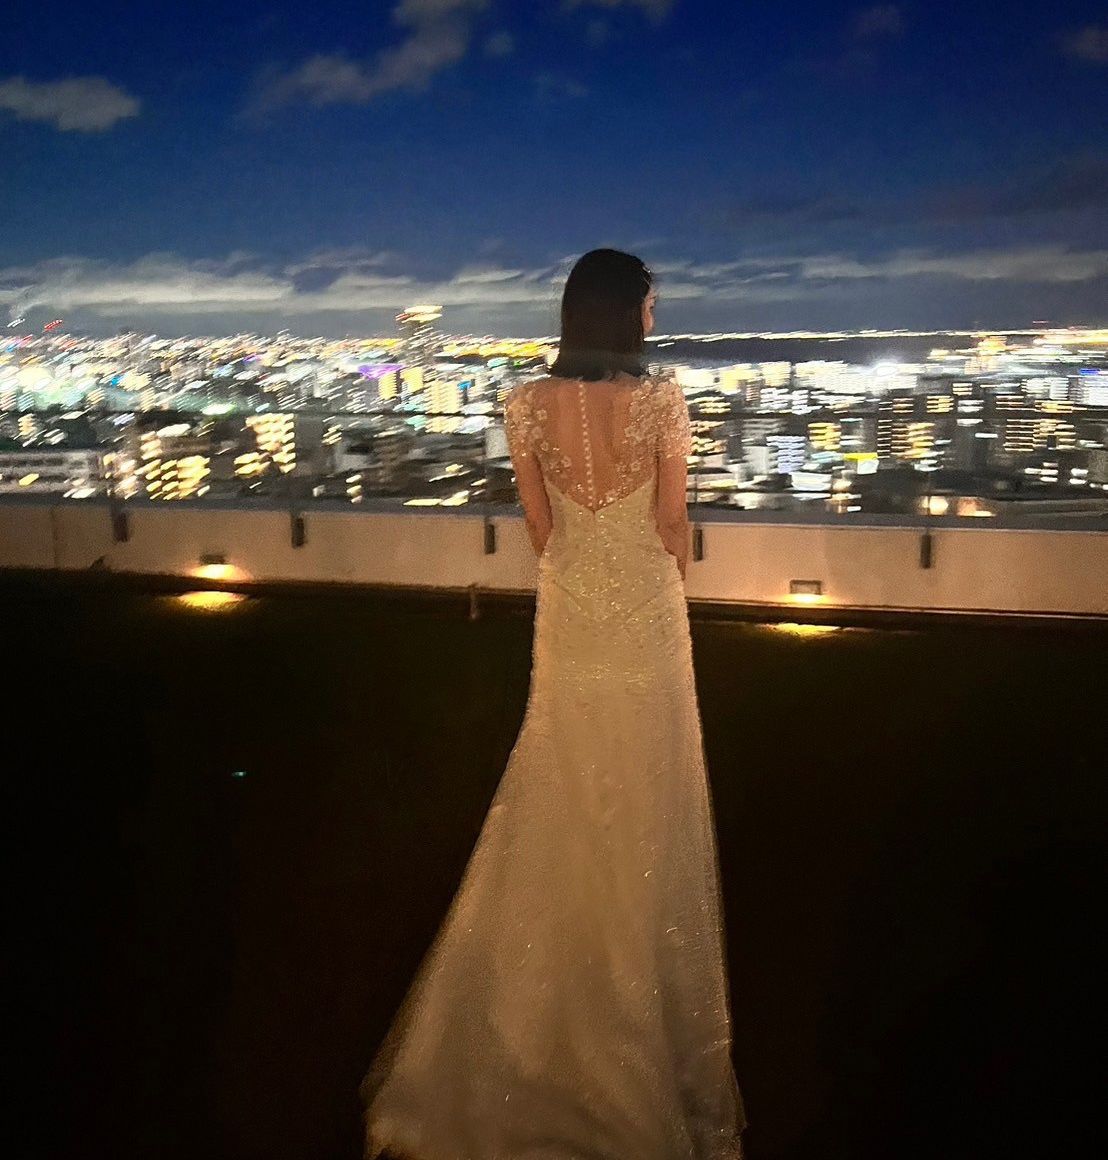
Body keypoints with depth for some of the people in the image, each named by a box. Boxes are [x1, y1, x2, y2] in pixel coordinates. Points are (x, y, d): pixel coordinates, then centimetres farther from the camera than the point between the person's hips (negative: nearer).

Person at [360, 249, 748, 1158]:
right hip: (647, 608, -2)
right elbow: (673, 522, -9)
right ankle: (640, 965, 30)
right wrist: (668, 585, 9)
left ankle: (565, 943, 37)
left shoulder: (528, 403, -8)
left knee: (566, 781, 20)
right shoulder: (662, 401, -16)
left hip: (568, 607, 3)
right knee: (645, 784, 14)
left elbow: (538, 522, 1)